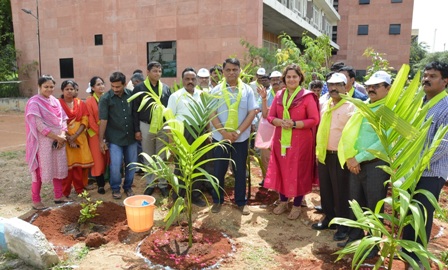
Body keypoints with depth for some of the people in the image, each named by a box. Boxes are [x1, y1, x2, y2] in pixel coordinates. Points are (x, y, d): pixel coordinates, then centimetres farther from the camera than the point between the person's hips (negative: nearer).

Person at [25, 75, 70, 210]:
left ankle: (59, 196, 23)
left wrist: (62, 135, -8)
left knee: (58, 168, 11)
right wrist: (56, 137, -16)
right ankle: (36, 200, 11)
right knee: (40, 169, 0)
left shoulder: (55, 101, 11)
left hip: (59, 140, 6)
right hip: (43, 141, -6)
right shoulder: (34, 102, -9)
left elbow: (63, 119, 9)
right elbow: (38, 124, -16)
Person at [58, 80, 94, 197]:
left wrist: (75, 135, -12)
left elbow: (85, 120, 1)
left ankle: (80, 189, 18)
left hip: (80, 138, 3)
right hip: (65, 139, -3)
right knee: (66, 165, -3)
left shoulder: (80, 103, 9)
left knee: (80, 163, 3)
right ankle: (65, 192, 9)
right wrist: (68, 138, -13)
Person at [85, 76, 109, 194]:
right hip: (96, 135, -3)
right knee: (98, 160, 1)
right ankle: (101, 184, 10)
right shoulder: (89, 102, -5)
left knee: (108, 158, 7)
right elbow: (91, 121, -8)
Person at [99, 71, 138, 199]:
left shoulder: (131, 95, -2)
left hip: (131, 137, 3)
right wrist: (101, 140, -9)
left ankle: (128, 187, 30)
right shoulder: (105, 98, -9)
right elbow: (103, 120, -9)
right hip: (114, 138, -3)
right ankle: (115, 188, 18)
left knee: (131, 164, 10)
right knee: (115, 165, -5)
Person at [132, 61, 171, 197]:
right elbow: (135, 111, -2)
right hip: (146, 126, -1)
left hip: (163, 127, 2)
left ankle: (163, 183, 19)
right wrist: (137, 129, -6)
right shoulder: (139, 88, -3)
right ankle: (150, 183, 22)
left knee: (162, 157, 8)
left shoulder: (166, 88, 5)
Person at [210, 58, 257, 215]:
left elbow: (252, 113, -5)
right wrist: (224, 132, -16)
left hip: (241, 138, 0)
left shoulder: (247, 90, 1)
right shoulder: (216, 90, 1)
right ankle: (217, 201, 24)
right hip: (220, 137, 0)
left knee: (240, 170, 9)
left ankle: (241, 202, 22)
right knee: (219, 170, 9)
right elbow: (212, 114, -5)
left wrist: (238, 132, -14)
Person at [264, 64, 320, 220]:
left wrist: (295, 124, -20)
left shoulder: (307, 97, -7)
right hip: (281, 140, 4)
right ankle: (283, 201, 29)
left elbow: (314, 120, -10)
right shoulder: (279, 96, 6)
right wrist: (280, 122, -14)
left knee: (298, 172, 5)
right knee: (282, 170, 11)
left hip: (300, 141, -4)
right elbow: (270, 116, 7)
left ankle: (297, 205, 21)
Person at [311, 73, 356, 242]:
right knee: (325, 189, 15)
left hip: (340, 156, -6)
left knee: (341, 192, 3)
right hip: (323, 154, 6)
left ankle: (343, 225, 17)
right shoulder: (324, 104, 10)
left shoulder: (351, 107, -10)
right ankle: (329, 218, 31)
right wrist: (318, 150, 14)